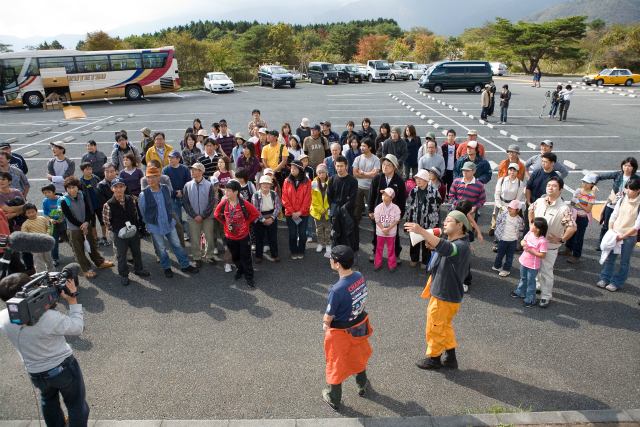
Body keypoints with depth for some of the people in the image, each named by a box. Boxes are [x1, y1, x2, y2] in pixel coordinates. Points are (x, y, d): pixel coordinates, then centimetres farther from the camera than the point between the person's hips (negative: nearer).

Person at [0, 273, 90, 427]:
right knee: (76, 404, 20)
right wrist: (72, 299, -17)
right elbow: (77, 327, -19)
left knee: (48, 399, 35)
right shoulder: (49, 317, -35)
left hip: (36, 374, 6)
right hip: (63, 368, -6)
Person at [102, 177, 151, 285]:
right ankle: (123, 274, 31)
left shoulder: (131, 200, -6)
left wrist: (135, 226, 5)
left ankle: (138, 269, 42)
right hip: (120, 235, -4)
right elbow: (106, 222, -8)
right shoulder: (108, 205, -17)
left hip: (134, 231, 4)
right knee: (121, 255, 11)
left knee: (137, 252, 20)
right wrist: (117, 231, -5)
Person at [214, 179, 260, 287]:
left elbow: (255, 213, -7)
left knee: (246, 257, 5)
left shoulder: (244, 204, -17)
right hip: (230, 237, 3)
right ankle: (239, 270, 43)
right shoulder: (223, 203, -9)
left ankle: (249, 277, 16)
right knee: (235, 256, 20)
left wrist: (246, 222, -5)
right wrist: (224, 223, 4)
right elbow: (216, 214, 9)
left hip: (244, 235, -3)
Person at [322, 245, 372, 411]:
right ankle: (362, 387, 55)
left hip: (341, 333, -6)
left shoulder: (337, 290, -35)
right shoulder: (360, 277, -15)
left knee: (336, 365, 19)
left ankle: (333, 399, 41)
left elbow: (328, 318, -22)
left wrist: (325, 322, 0)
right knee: (359, 357, 31)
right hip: (360, 326, 6)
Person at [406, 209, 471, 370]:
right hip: (441, 291, 10)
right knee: (445, 326, 24)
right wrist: (432, 245, -7)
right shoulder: (451, 240, 4)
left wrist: (421, 231, -57)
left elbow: (445, 247, -49)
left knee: (435, 328, 10)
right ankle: (451, 357, 39)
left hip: (446, 296, -10)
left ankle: (434, 358, 31)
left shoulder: (461, 246, -29)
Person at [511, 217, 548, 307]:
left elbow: (543, 255, -25)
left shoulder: (542, 241, -27)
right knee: (523, 278, 28)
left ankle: (530, 299, 25)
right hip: (524, 261, 7)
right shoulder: (530, 233, -7)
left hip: (533, 265, -7)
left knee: (530, 282, 8)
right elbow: (523, 240, 10)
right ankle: (521, 292, 49)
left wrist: (530, 251, -27)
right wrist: (523, 242, -14)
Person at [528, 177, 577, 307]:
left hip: (550, 246, -5)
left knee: (546, 271, 5)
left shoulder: (563, 209, -20)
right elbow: (531, 210, 19)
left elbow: (572, 227, -25)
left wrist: (561, 240, -18)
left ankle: (546, 297, 20)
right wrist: (531, 224, 11)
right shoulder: (539, 201, -3)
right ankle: (540, 286, 44)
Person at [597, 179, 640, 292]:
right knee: (610, 258, 11)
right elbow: (613, 216, 6)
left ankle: (617, 283, 21)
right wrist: (610, 231, -4)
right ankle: (605, 278, 25)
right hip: (615, 234, 4)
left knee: (624, 262, 8)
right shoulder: (622, 200, -1)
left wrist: (622, 237, -15)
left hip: (629, 236, -3)